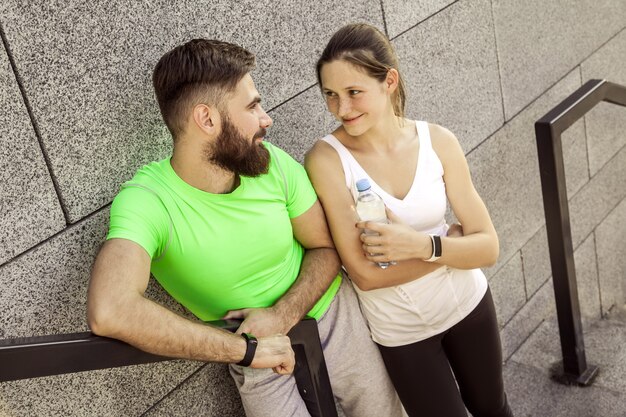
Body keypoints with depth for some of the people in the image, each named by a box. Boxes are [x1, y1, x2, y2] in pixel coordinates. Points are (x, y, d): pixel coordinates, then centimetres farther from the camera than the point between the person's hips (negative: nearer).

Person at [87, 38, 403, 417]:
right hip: (254, 354, -3)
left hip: (335, 314, 4)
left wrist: (282, 315, -23)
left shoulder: (274, 164, -17)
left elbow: (326, 248, -4)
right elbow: (109, 311, -46)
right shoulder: (147, 200, -29)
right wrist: (246, 350, -38)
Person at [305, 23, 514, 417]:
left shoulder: (437, 141, -15)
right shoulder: (327, 159, -22)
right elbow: (365, 274, -23)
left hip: (466, 304, 3)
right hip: (399, 329, -2)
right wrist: (452, 244, -19)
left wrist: (422, 244, -29)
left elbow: (488, 247, -12)